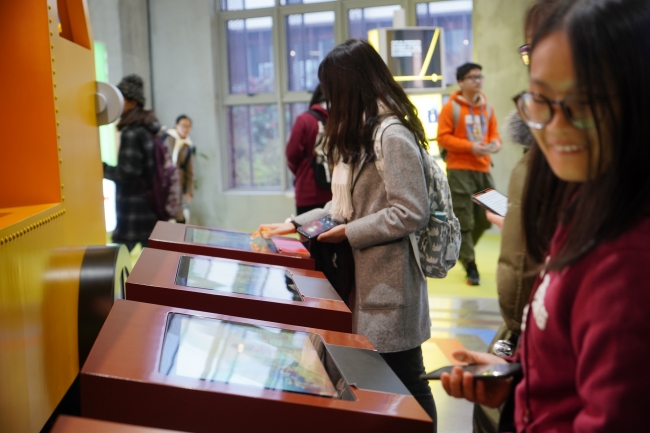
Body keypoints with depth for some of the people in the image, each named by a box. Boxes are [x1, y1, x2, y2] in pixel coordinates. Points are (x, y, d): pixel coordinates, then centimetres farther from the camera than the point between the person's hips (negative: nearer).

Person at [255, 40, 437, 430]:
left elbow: (412, 213, -21)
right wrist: (296, 224, 12)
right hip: (359, 277, 9)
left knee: (405, 383, 3)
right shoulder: (361, 134, 16)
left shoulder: (392, 135, -15)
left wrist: (349, 234, -16)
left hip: (388, 281, -9)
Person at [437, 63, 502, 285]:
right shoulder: (451, 108, -4)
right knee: (463, 220, -5)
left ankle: (461, 250, 31)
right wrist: (470, 146, -18)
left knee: (486, 217, 9)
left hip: (483, 169, 6)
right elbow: (443, 138, -9)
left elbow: (493, 132, 17)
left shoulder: (487, 108, 12)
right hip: (460, 170, -6)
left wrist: (495, 142, -7)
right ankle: (470, 266, 1)